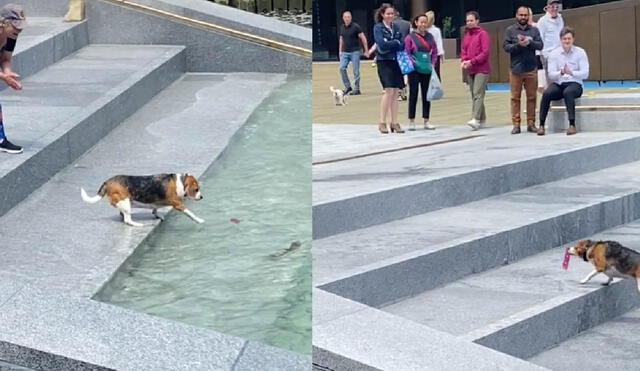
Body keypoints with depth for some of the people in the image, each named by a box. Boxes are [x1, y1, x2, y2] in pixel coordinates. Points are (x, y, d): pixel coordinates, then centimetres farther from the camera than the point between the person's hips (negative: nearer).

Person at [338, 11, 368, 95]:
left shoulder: (355, 27, -7)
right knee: (342, 68, -7)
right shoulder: (342, 28, 9)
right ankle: (347, 87, 3)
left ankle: (357, 89, 4)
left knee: (356, 71, -3)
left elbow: (363, 38, -5)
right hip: (345, 52, 5)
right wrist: (340, 51, 16)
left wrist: (366, 50, -7)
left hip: (355, 51, -5)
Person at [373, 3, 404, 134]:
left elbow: (402, 44, 11)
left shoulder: (396, 27, 14)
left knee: (395, 92, 4)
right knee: (389, 90, -15)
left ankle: (394, 123, 9)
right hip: (384, 62, -5)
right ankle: (382, 122, -9)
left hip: (396, 62, 5)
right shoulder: (378, 28, -1)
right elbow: (382, 44, -13)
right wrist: (396, 43, -4)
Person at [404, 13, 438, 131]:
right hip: (415, 70, -4)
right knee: (413, 95, 0)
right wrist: (413, 62, -14)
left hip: (427, 70, 4)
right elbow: (406, 53, -5)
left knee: (427, 95, 7)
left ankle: (426, 121, 14)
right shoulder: (410, 37, -4)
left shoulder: (429, 37, 9)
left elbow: (434, 51, 15)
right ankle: (411, 121, 7)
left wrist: (432, 63, 4)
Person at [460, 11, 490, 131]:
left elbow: (485, 52, -13)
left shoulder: (483, 34, -6)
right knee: (474, 95, 9)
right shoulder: (466, 35, 13)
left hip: (481, 69, -7)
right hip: (470, 70, 7)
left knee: (477, 94, -16)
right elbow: (463, 51, 15)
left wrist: (472, 61, -18)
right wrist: (463, 61, -6)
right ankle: (482, 119, 18)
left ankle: (476, 119, -23)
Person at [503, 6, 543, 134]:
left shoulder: (534, 30, 9)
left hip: (531, 69, 1)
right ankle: (516, 124, 2)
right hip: (516, 69, -1)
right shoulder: (510, 30, 6)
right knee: (515, 97, -1)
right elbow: (506, 46, -3)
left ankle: (531, 123, 9)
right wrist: (518, 45, -19)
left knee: (532, 97, 3)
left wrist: (530, 42, -18)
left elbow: (540, 45, 0)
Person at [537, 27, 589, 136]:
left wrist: (571, 72, -25)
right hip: (558, 84, 2)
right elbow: (551, 75, -2)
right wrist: (561, 72, -23)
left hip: (574, 84, -2)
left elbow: (585, 73, -7)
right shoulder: (554, 54, 4)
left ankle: (572, 125, -37)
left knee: (567, 92, -37)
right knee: (547, 93, -30)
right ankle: (541, 125, -25)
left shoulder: (580, 52, 0)